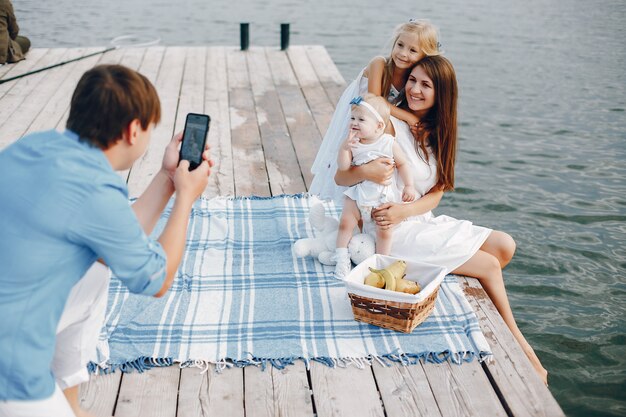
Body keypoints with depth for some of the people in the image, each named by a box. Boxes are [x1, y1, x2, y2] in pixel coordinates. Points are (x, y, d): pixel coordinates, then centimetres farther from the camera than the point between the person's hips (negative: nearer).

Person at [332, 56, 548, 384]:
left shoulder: (437, 132, 6)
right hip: (395, 233, -7)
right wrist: (365, 172, -42)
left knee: (505, 246, 1)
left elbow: (436, 192, 0)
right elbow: (340, 177, -20)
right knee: (489, 265, -8)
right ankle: (518, 343, 11)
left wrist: (404, 210, -20)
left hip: (424, 221, 7)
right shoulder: (390, 126, -15)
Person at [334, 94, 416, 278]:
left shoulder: (389, 143, -9)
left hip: (383, 196, -2)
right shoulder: (353, 143, -6)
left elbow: (402, 164, 1)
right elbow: (343, 166, -13)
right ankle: (342, 258, 10)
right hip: (357, 193, 2)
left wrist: (409, 185, -7)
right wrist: (345, 147, -27)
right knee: (345, 223, -3)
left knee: (384, 230, -3)